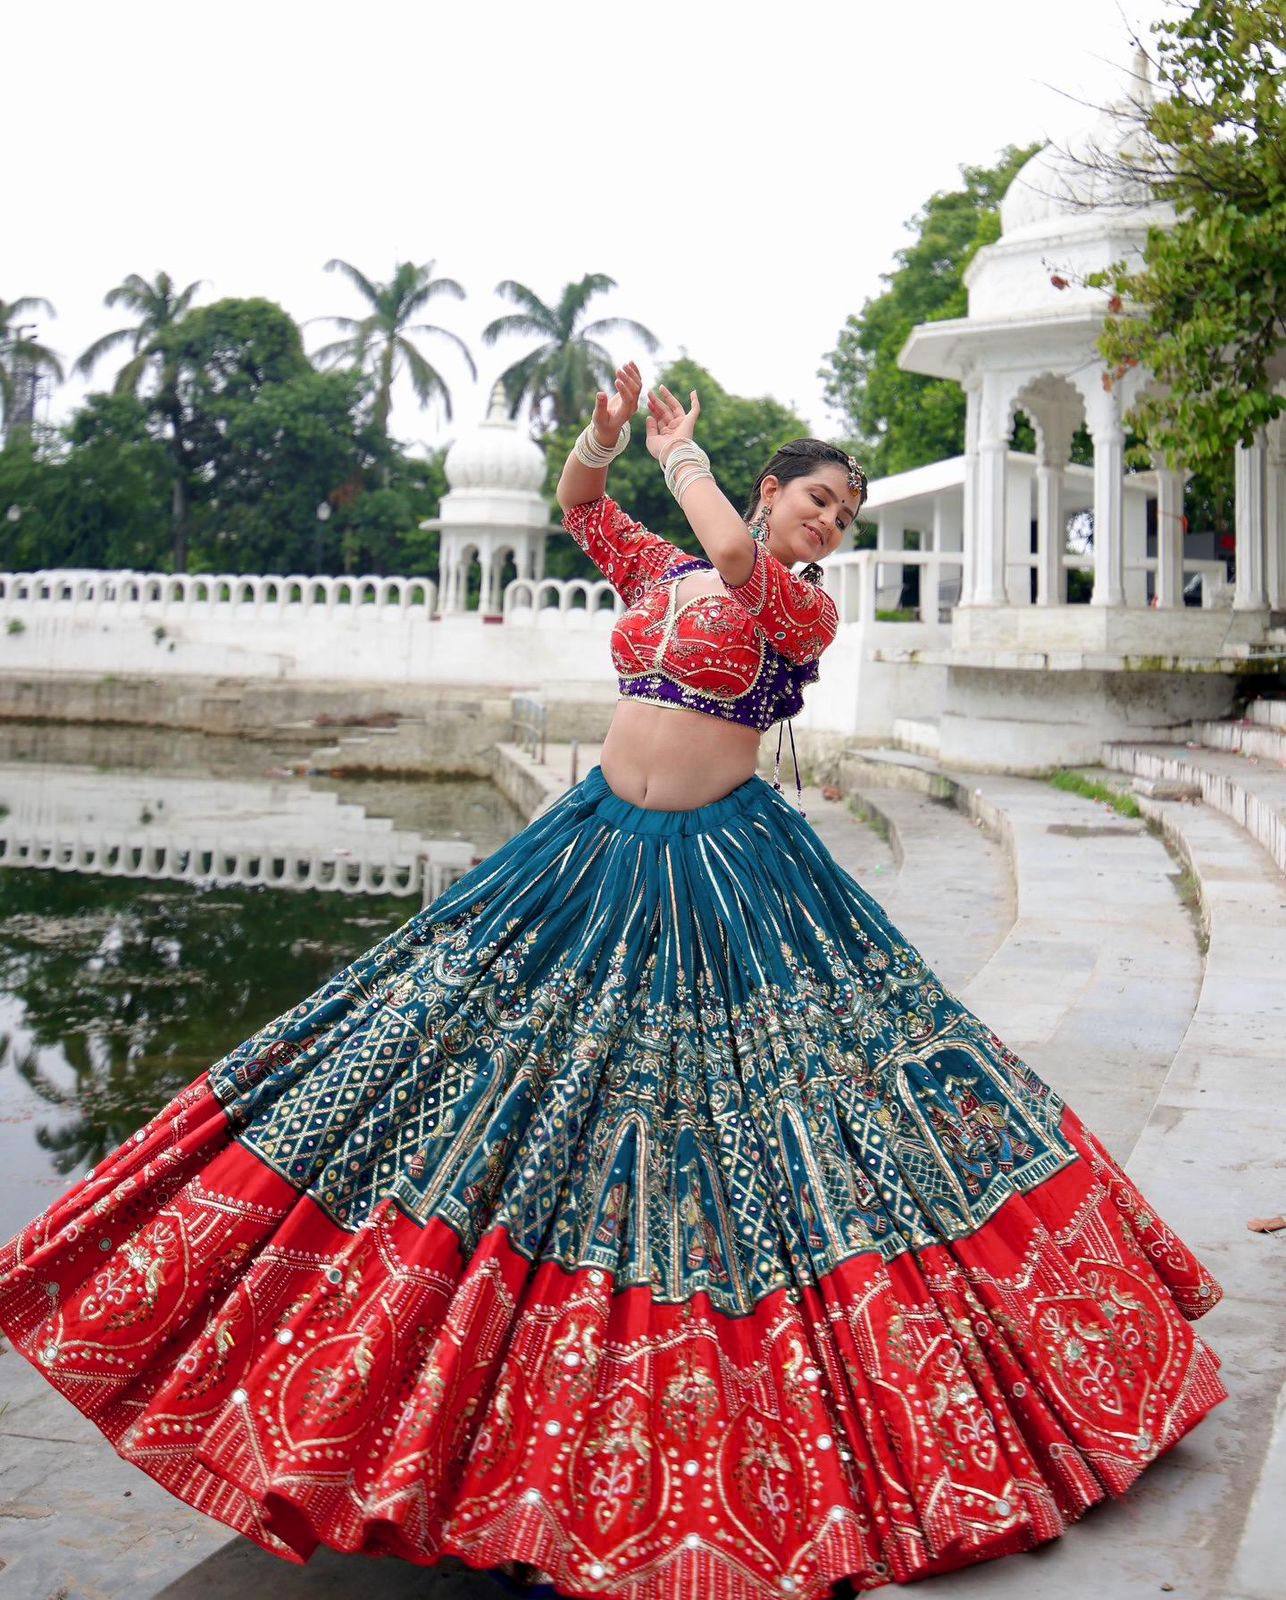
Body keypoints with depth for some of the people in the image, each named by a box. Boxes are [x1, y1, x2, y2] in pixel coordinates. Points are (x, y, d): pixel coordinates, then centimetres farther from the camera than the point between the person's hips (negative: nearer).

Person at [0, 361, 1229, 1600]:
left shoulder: (808, 614, -3)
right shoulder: (661, 573, 12)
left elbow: (734, 552, -21)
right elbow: (577, 502, 13)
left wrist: (680, 449, -5)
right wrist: (609, 430, -7)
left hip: (729, 871, -5)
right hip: (601, 847, 5)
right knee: (552, 1107, 8)